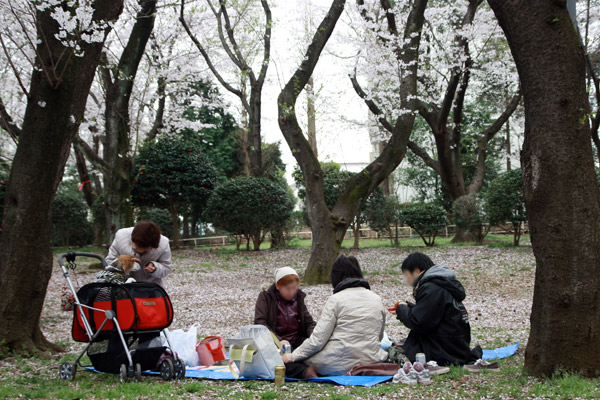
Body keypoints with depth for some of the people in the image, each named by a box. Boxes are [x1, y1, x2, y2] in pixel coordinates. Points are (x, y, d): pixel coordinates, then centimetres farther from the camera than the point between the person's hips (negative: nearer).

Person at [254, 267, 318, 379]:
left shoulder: (298, 298, 17)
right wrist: (278, 340, -23)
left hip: (296, 341, 5)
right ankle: (303, 371, -61)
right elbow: (259, 322, -9)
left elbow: (309, 322, 18)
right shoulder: (265, 297, 3)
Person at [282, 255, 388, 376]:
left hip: (339, 365, -5)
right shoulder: (377, 299, 8)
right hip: (370, 362, 6)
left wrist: (293, 356, 1)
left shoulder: (335, 299, -7)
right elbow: (379, 337, 15)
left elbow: (318, 339, -10)